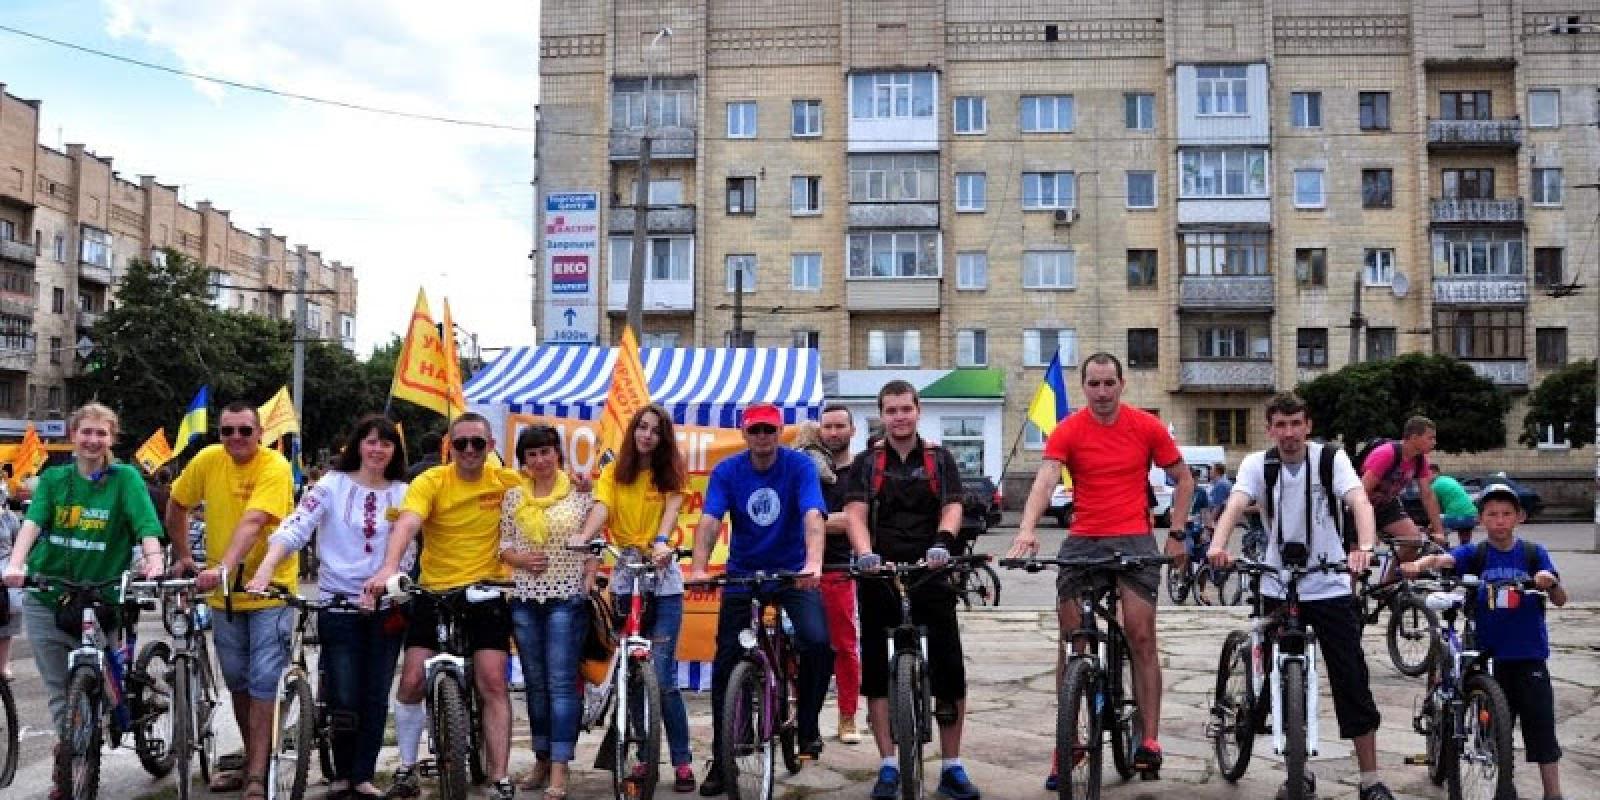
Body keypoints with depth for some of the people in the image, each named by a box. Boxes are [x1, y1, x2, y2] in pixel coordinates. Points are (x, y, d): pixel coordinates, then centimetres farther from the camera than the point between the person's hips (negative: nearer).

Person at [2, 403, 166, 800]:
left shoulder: (125, 478, -3)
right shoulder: (53, 478, 4)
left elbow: (146, 523, -16)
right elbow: (33, 521, -10)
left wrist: (153, 558, -35)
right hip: (45, 597, 2)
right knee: (58, 689, 8)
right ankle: (69, 749, 25)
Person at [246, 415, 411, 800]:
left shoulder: (403, 493, 6)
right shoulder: (332, 484, -2)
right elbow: (294, 527, -13)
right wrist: (266, 568, -29)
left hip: (385, 605, 2)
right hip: (338, 604, -2)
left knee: (376, 696, 6)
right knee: (344, 698, 0)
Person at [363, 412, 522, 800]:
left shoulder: (507, 481, -4)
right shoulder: (430, 481, -10)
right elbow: (406, 525, -27)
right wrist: (388, 567, -44)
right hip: (434, 592, 1)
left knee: (493, 684, -8)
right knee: (412, 681, 0)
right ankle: (406, 768, 21)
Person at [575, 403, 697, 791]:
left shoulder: (671, 473, 4)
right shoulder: (613, 472, 7)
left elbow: (671, 509, -13)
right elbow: (600, 508, -9)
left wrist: (662, 543, -34)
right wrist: (582, 540, -29)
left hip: (663, 578, -2)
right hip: (625, 577, 2)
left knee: (661, 676, -8)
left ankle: (682, 761, 2)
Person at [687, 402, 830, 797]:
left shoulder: (800, 465, -14)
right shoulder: (726, 471, -9)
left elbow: (813, 516, -29)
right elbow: (709, 520, -22)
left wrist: (813, 562, -47)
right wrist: (698, 568, -39)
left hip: (793, 571, -2)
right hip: (742, 574, 2)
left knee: (818, 644, -23)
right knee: (726, 663, 2)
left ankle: (807, 726, 3)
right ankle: (721, 760, 16)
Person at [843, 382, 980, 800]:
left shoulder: (939, 459, 8)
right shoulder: (867, 462, 7)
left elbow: (952, 507, -3)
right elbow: (855, 512, -5)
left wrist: (942, 542, -25)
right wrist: (865, 554, -24)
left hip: (930, 574, 0)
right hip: (880, 575, 1)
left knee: (950, 669, -2)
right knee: (877, 670, 3)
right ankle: (888, 766, 13)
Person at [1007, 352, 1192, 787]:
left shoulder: (1147, 426, -1)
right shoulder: (1068, 430, -5)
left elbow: (1183, 480, 10)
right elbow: (1044, 480, -19)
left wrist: (1176, 533, 3)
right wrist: (1027, 528, -35)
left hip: (1134, 539, 0)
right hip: (1082, 541, 0)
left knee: (1141, 637, -6)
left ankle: (1150, 739, 1)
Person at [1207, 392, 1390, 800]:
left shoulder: (1331, 457, -7)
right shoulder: (1257, 464, -4)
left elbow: (1359, 502, -23)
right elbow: (1234, 505, -21)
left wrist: (1365, 546, -43)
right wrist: (1217, 545, -41)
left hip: (1330, 589, -1)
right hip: (1277, 590, 2)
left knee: (1353, 685, 0)